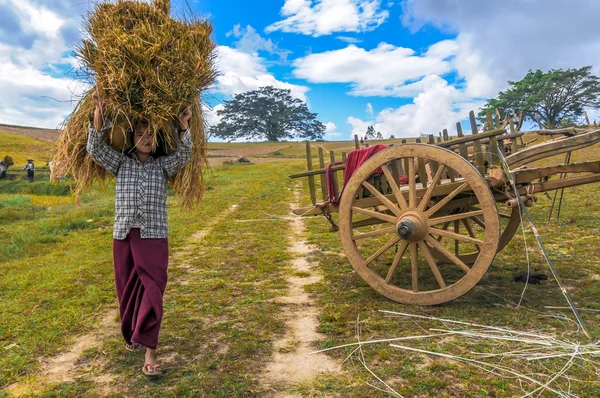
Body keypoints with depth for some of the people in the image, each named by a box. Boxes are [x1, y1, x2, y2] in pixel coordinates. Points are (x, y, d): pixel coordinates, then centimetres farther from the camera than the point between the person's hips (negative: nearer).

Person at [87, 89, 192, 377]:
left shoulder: (163, 166, 8)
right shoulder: (121, 163, 10)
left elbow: (184, 154, -7)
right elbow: (95, 148, 0)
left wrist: (183, 126, -21)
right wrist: (99, 111, -10)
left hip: (154, 237, -2)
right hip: (124, 235, 2)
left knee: (152, 292, -9)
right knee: (127, 290, 12)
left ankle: (149, 355, -10)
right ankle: (131, 334, 36)